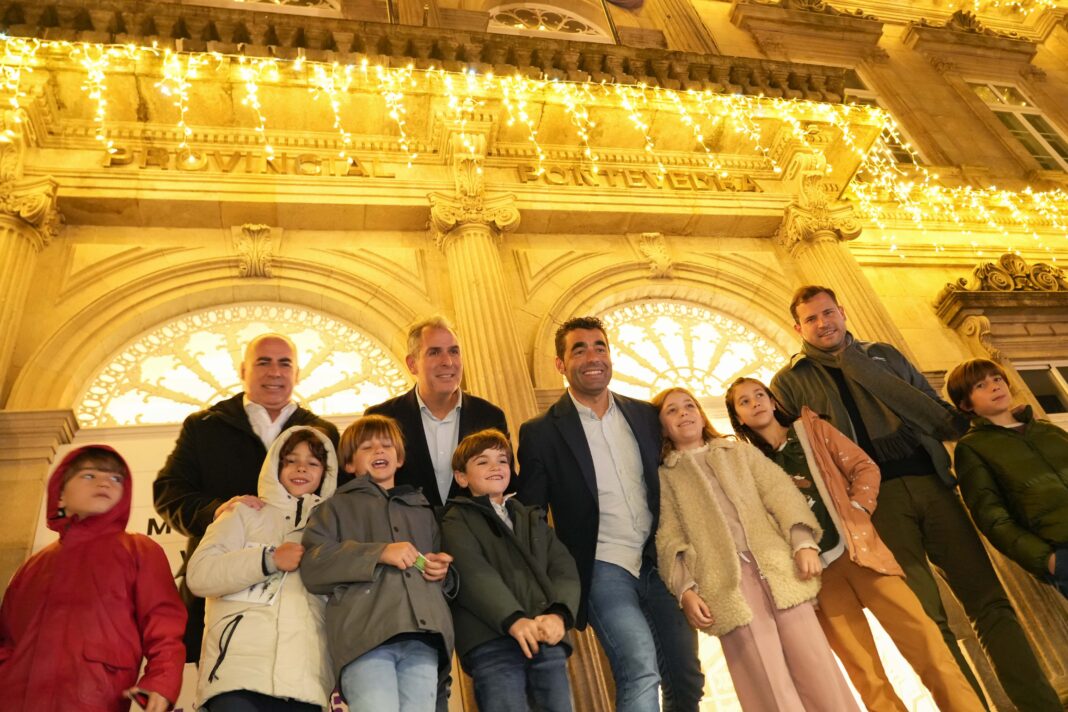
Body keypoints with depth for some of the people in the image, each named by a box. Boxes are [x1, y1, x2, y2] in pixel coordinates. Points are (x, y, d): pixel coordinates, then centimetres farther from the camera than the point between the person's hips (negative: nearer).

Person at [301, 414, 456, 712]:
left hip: (423, 635, 3)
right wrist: (379, 553, -7)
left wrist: (442, 572, 11)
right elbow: (312, 566, 4)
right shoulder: (338, 506, 19)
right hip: (364, 632, -3)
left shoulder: (423, 509, 31)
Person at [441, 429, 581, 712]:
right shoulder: (457, 521, 10)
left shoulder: (533, 518, 24)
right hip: (491, 641, -4)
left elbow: (565, 569, 10)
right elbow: (474, 574, -8)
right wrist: (513, 620, -23)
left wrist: (558, 614, -11)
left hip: (547, 639, 4)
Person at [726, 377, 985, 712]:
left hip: (855, 548, 1)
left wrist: (858, 510, -6)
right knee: (864, 672, 2)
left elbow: (864, 467, 5)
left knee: (921, 635, -7)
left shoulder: (811, 429, 9)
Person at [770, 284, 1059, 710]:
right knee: (926, 618, -7)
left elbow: (935, 408, 21)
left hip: (930, 482, 4)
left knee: (989, 602, 3)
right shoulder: (790, 382, 8)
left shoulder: (884, 355, 20)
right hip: (876, 497, -4)